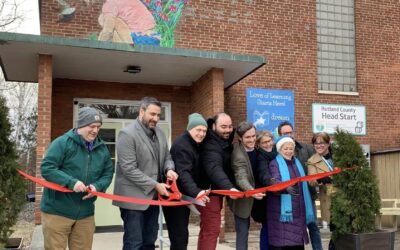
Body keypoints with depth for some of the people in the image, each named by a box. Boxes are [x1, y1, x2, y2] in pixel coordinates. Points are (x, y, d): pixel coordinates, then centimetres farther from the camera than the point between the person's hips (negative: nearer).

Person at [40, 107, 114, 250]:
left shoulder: (102, 148, 7)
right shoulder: (62, 143, -11)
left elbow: (108, 173, 11)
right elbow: (46, 168, -15)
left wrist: (97, 186, -11)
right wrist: (71, 182, -26)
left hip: (85, 213, 5)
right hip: (57, 211, -5)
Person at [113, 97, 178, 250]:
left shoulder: (159, 133, 9)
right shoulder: (127, 134, -15)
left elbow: (166, 156, 17)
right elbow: (129, 169, -20)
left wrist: (169, 169, -6)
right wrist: (155, 185, -19)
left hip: (153, 197, 8)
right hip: (134, 197, -7)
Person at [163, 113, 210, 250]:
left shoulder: (196, 144, 10)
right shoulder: (181, 145, -22)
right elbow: (183, 173, -36)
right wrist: (196, 192, -48)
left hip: (184, 195, 10)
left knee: (181, 234, 18)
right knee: (179, 236, -10)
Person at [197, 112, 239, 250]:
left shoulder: (225, 141, 9)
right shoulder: (211, 145, -23)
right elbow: (215, 170, -38)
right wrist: (229, 187, -52)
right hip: (209, 192, -10)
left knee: (208, 229, 17)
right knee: (211, 230, -10)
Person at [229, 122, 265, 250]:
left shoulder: (254, 148, -4)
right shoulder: (238, 155, -28)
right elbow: (241, 178, -40)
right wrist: (252, 191, -57)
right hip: (242, 199, -7)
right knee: (242, 233, -2)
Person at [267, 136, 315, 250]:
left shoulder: (297, 163, 17)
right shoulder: (275, 164, -3)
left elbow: (303, 185, 20)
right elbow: (275, 182, -19)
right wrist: (286, 188, -41)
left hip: (298, 209, 6)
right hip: (282, 209, -6)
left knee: (297, 240, 5)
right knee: (281, 240, -8)